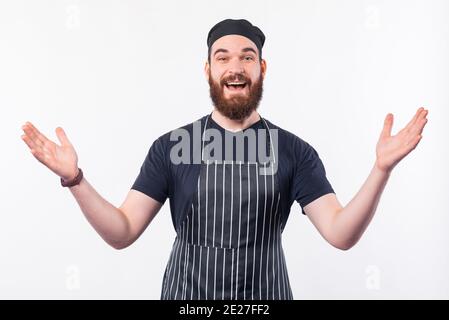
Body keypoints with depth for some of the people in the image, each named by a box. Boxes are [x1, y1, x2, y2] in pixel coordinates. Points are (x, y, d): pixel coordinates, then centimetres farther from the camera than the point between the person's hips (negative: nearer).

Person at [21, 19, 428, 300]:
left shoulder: (294, 151, -3)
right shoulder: (170, 147, -3)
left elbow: (341, 234, -11)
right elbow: (122, 233, -6)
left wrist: (381, 169, -25)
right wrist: (75, 179, -20)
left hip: (265, 296, 0)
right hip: (185, 295, 0)